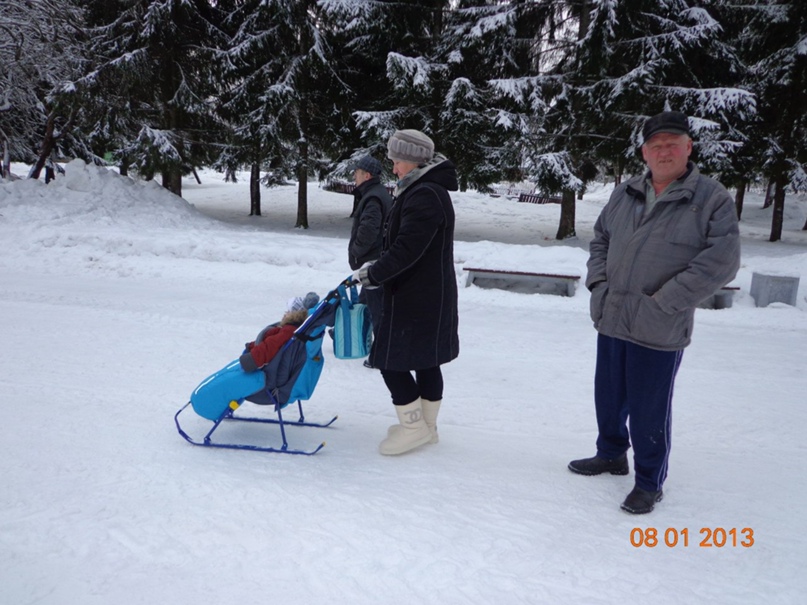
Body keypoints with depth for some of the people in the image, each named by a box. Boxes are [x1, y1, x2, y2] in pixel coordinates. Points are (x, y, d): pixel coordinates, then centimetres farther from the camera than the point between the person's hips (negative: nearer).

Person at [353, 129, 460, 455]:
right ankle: (426, 426, 29)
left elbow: (407, 249, -26)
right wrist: (377, 268, 11)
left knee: (393, 361, -3)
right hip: (431, 296, 11)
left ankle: (415, 427, 9)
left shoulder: (425, 196, -19)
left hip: (416, 299, -11)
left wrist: (373, 274, -19)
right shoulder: (425, 191, 16)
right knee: (426, 361, 17)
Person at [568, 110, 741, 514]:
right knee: (608, 397, 19)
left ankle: (649, 483, 24)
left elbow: (721, 261, -14)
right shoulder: (625, 194, 9)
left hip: (659, 331, -5)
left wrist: (665, 303, -17)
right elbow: (600, 239, 19)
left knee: (649, 411, 4)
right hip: (610, 320, 6)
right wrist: (598, 281, 3)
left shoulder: (712, 199, -8)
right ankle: (611, 454, 43)